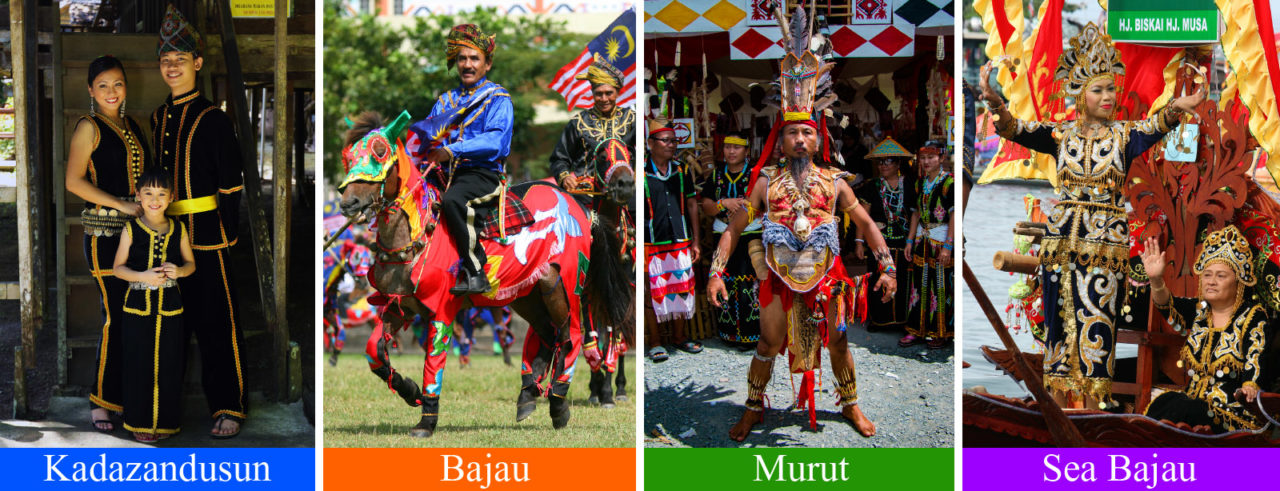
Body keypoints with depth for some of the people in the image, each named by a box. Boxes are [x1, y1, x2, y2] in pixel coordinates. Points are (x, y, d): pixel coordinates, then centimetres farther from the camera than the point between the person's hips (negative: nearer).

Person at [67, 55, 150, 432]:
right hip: (103, 231, -6)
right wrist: (121, 204, -15)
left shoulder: (132, 126, 16)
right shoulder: (89, 127, -5)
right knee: (116, 315, -7)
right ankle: (101, 401, 3)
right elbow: (74, 181, -13)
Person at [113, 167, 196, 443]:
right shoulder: (131, 230, -3)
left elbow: (190, 264, 11)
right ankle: (140, 422, 15)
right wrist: (143, 277, -18)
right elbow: (118, 268, -1)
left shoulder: (178, 229, 3)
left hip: (170, 306, 1)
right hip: (138, 306, -1)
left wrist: (179, 271, -12)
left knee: (169, 366, 4)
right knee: (139, 365, 2)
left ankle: (165, 421, 18)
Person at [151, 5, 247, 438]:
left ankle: (229, 407, 3)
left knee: (217, 322, -3)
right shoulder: (158, 119, 12)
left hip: (207, 235, -6)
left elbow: (231, 184, -7)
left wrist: (228, 236, -9)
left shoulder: (213, 120, -7)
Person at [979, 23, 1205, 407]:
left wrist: (1176, 109, -40)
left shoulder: (1123, 134, 4)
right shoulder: (1061, 133, 6)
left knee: (1097, 321, -1)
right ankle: (1060, 397, 11)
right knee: (1061, 317, 3)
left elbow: (1154, 127, -17)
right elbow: (1013, 129, -7)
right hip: (1062, 237, 1)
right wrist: (993, 100, -28)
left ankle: (1094, 399, 7)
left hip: (1107, 241, -1)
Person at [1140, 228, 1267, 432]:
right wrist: (1156, 280, -29)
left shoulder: (1252, 314, 0)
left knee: (1181, 409, -31)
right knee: (1162, 404, -27)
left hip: (1232, 411, -4)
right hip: (1192, 398, 4)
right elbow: (1168, 305, -7)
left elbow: (1255, 358, -12)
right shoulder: (1198, 310, 12)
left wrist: (1249, 388, -33)